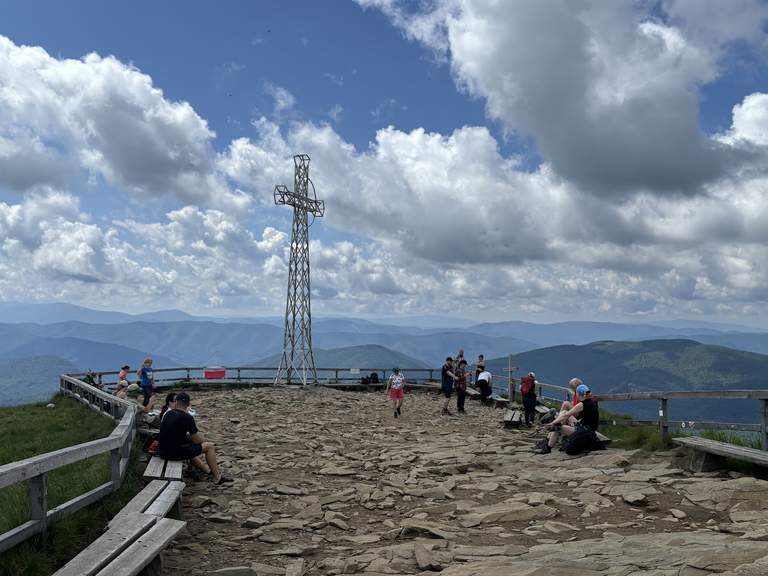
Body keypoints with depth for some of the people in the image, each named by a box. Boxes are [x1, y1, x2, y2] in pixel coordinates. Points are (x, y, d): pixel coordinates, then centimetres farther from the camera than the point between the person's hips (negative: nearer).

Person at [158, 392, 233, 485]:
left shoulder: (168, 414, 6)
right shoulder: (188, 418, -14)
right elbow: (197, 441, -7)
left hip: (162, 452, 7)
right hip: (175, 453, -7)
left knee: (189, 447, 36)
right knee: (210, 446, 6)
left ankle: (207, 471, 44)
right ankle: (217, 478, 16)